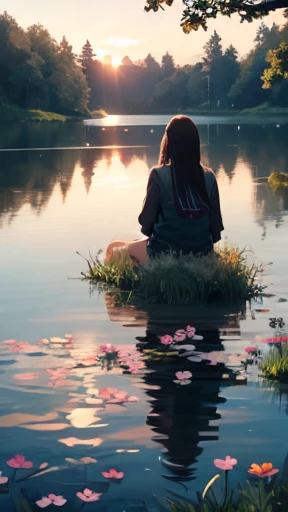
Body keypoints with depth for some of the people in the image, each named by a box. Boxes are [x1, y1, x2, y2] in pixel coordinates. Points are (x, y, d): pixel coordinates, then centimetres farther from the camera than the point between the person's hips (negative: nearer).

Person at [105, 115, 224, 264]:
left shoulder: (159, 175, -14)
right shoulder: (209, 177, -4)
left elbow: (146, 219, -8)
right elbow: (216, 221, 0)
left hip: (164, 253, -5)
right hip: (201, 254, 5)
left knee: (114, 249, 21)